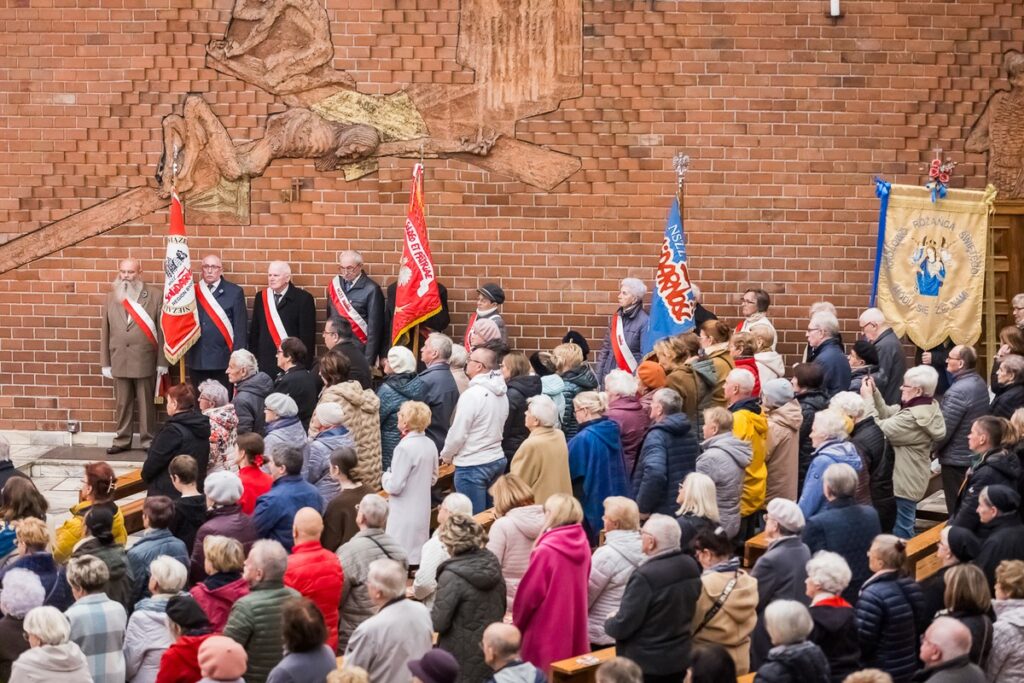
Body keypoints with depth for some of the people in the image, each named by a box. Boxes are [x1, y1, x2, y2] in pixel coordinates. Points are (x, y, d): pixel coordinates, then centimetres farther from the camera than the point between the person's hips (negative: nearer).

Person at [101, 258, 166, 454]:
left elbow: (162, 330, -2)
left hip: (145, 360, -3)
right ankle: (122, 440, 17)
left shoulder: (155, 296, -1)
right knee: (122, 404, 8)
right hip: (119, 360, 3)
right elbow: (105, 331, 8)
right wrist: (105, 363, 5)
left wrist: (162, 362, -4)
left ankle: (148, 441, 13)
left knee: (146, 404, 4)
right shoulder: (111, 297, 8)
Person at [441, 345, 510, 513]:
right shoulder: (501, 394, 5)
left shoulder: (472, 395, -18)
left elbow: (458, 433, -16)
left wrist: (446, 455, 3)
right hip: (497, 460, 8)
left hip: (472, 466, -8)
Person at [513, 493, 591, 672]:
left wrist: (518, 622, 4)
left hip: (548, 633, -7)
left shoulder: (546, 551, -21)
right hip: (576, 630, 7)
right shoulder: (583, 545, 0)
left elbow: (529, 593, -14)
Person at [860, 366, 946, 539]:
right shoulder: (928, 408, 4)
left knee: (901, 532, 1)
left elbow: (878, 429, -26)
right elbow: (888, 414, 7)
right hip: (909, 480, 11)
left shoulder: (913, 418, -28)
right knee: (905, 527, 23)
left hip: (904, 483, -11)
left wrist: (867, 398, -19)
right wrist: (874, 392, -6)